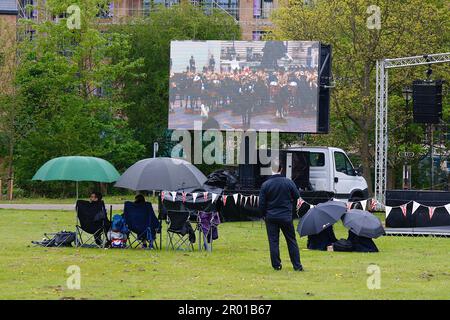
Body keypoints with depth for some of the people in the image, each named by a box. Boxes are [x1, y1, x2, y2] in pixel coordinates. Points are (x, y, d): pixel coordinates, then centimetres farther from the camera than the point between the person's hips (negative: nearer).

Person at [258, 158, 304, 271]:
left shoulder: (265, 185, -10)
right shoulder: (288, 182, -9)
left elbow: (261, 203, -5)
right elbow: (297, 196, 3)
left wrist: (264, 214, 12)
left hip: (271, 217, -1)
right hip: (286, 217, 1)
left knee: (273, 241, 7)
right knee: (291, 241, 9)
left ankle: (276, 265, 7)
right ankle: (297, 265, 9)